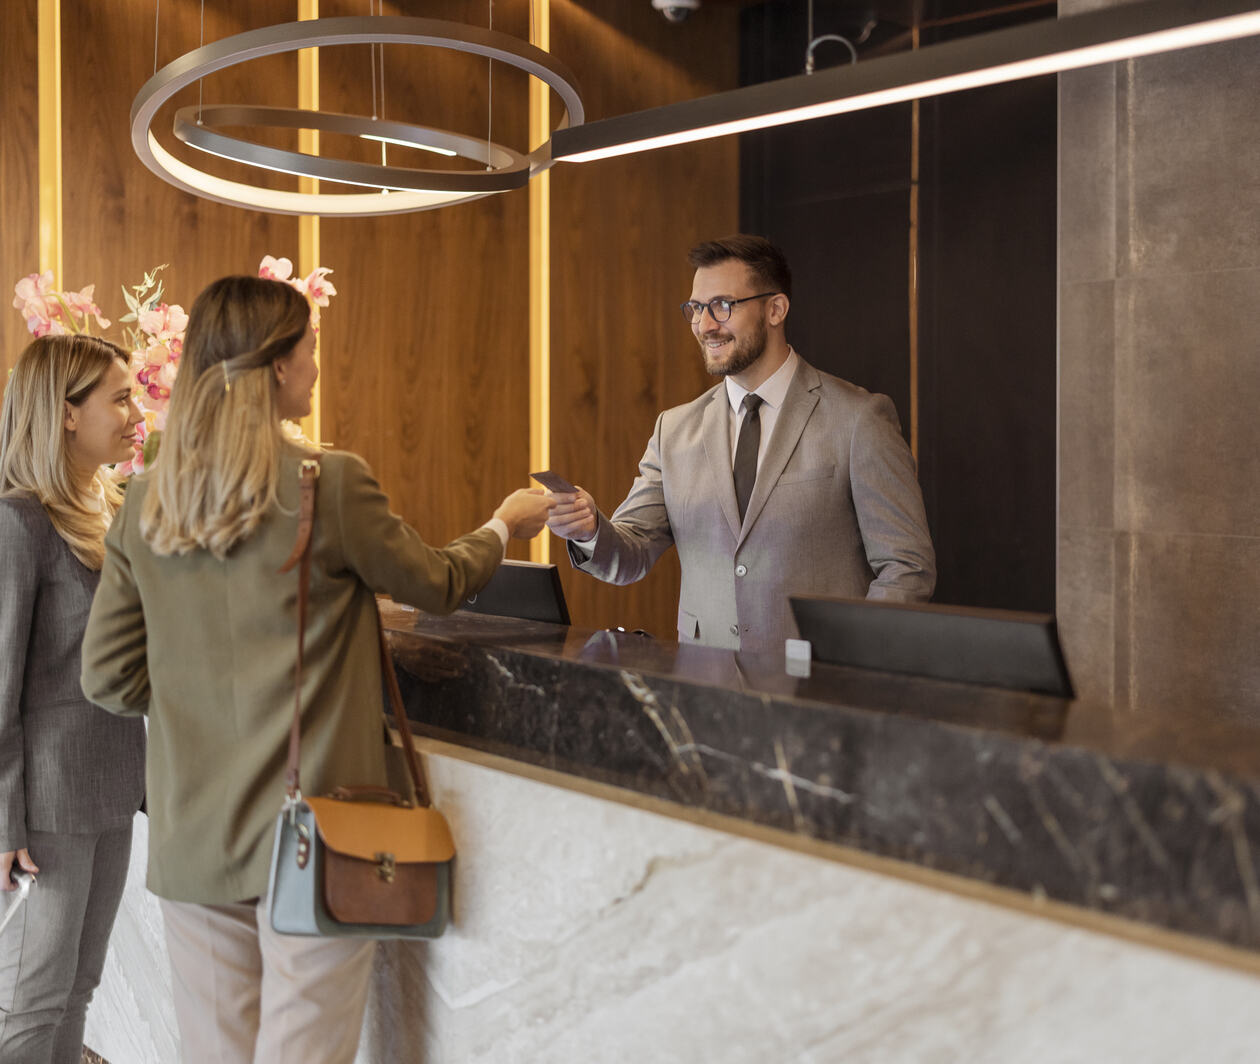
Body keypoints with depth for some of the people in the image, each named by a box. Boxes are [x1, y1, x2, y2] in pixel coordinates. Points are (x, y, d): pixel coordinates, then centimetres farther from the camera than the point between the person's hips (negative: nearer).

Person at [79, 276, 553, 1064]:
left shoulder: (146, 503, 2)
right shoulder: (332, 484, -13)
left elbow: (108, 678, 6)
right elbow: (438, 586, 3)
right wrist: (506, 525, 21)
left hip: (191, 841, 5)